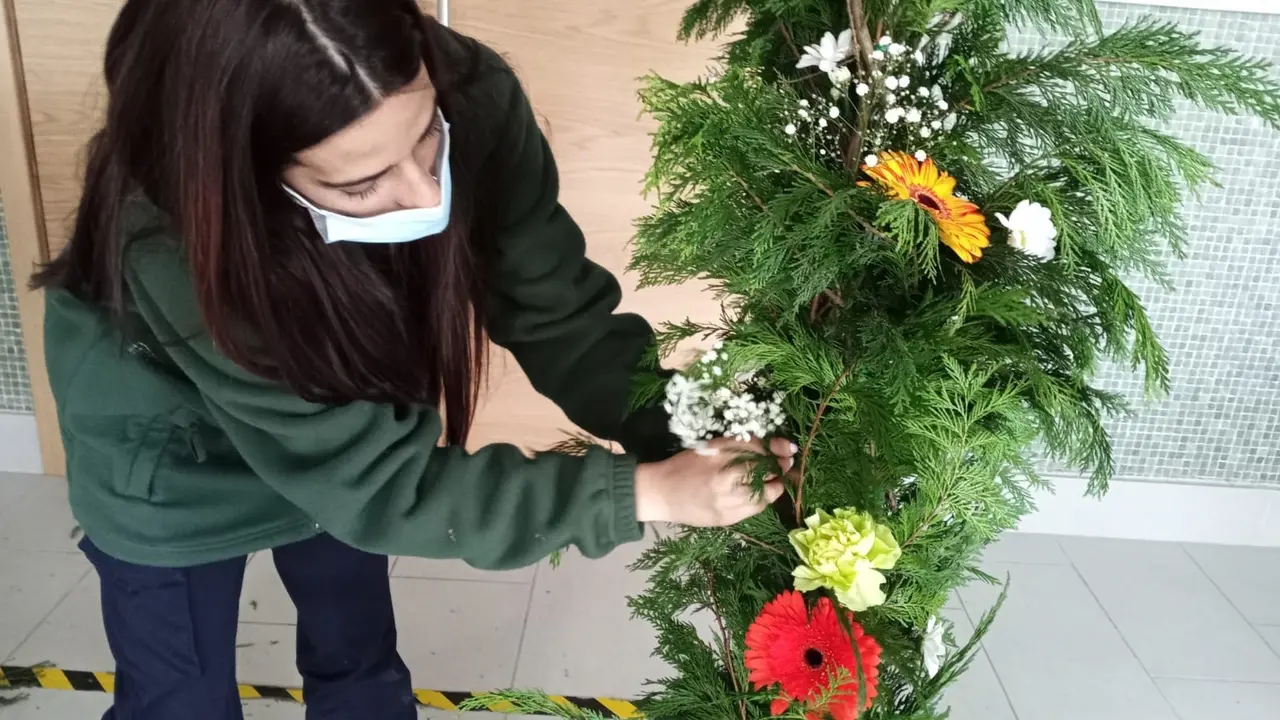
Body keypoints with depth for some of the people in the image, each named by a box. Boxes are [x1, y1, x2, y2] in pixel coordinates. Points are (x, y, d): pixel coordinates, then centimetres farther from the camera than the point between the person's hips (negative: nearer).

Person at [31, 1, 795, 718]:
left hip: (337, 433, 4)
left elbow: (556, 312, -22)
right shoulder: (173, 247, -40)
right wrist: (645, 491, -39)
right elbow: (378, 481, -36)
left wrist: (687, 432, -36)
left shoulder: (472, 100, -32)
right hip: (175, 465, -3)